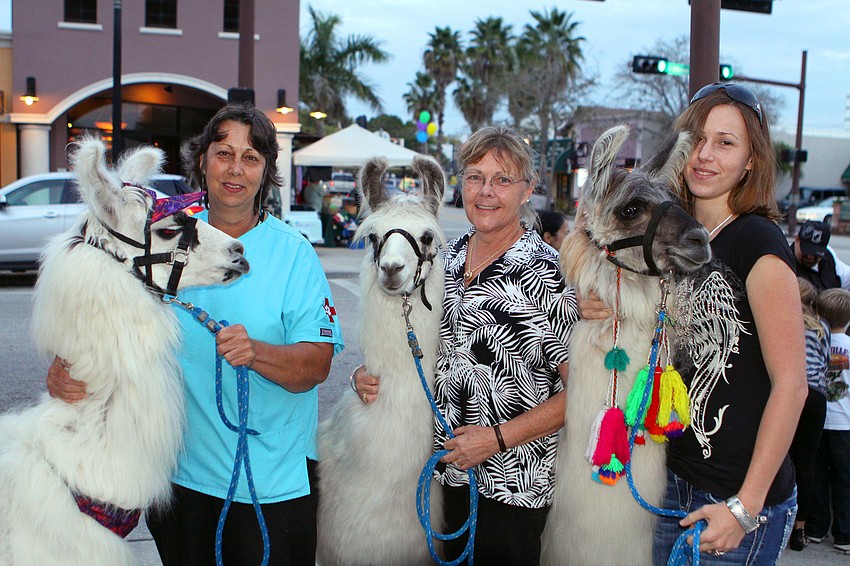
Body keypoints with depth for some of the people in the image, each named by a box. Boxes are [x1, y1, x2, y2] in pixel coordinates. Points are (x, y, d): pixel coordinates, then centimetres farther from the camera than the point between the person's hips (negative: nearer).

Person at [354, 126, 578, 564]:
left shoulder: (547, 273, -13)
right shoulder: (446, 257, 5)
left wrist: (499, 437, -18)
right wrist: (368, 376, 0)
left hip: (511, 485, -5)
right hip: (444, 474, 6)